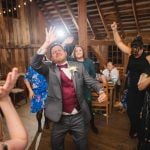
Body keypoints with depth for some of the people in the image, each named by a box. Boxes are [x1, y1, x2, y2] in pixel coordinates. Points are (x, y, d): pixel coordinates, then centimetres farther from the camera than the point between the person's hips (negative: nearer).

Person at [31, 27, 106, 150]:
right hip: (60, 118, 0)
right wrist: (47, 43, -26)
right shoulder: (49, 69, -4)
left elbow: (91, 81, 1)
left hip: (79, 117, 1)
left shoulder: (78, 66, 1)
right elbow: (35, 64, -20)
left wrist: (101, 91, -18)